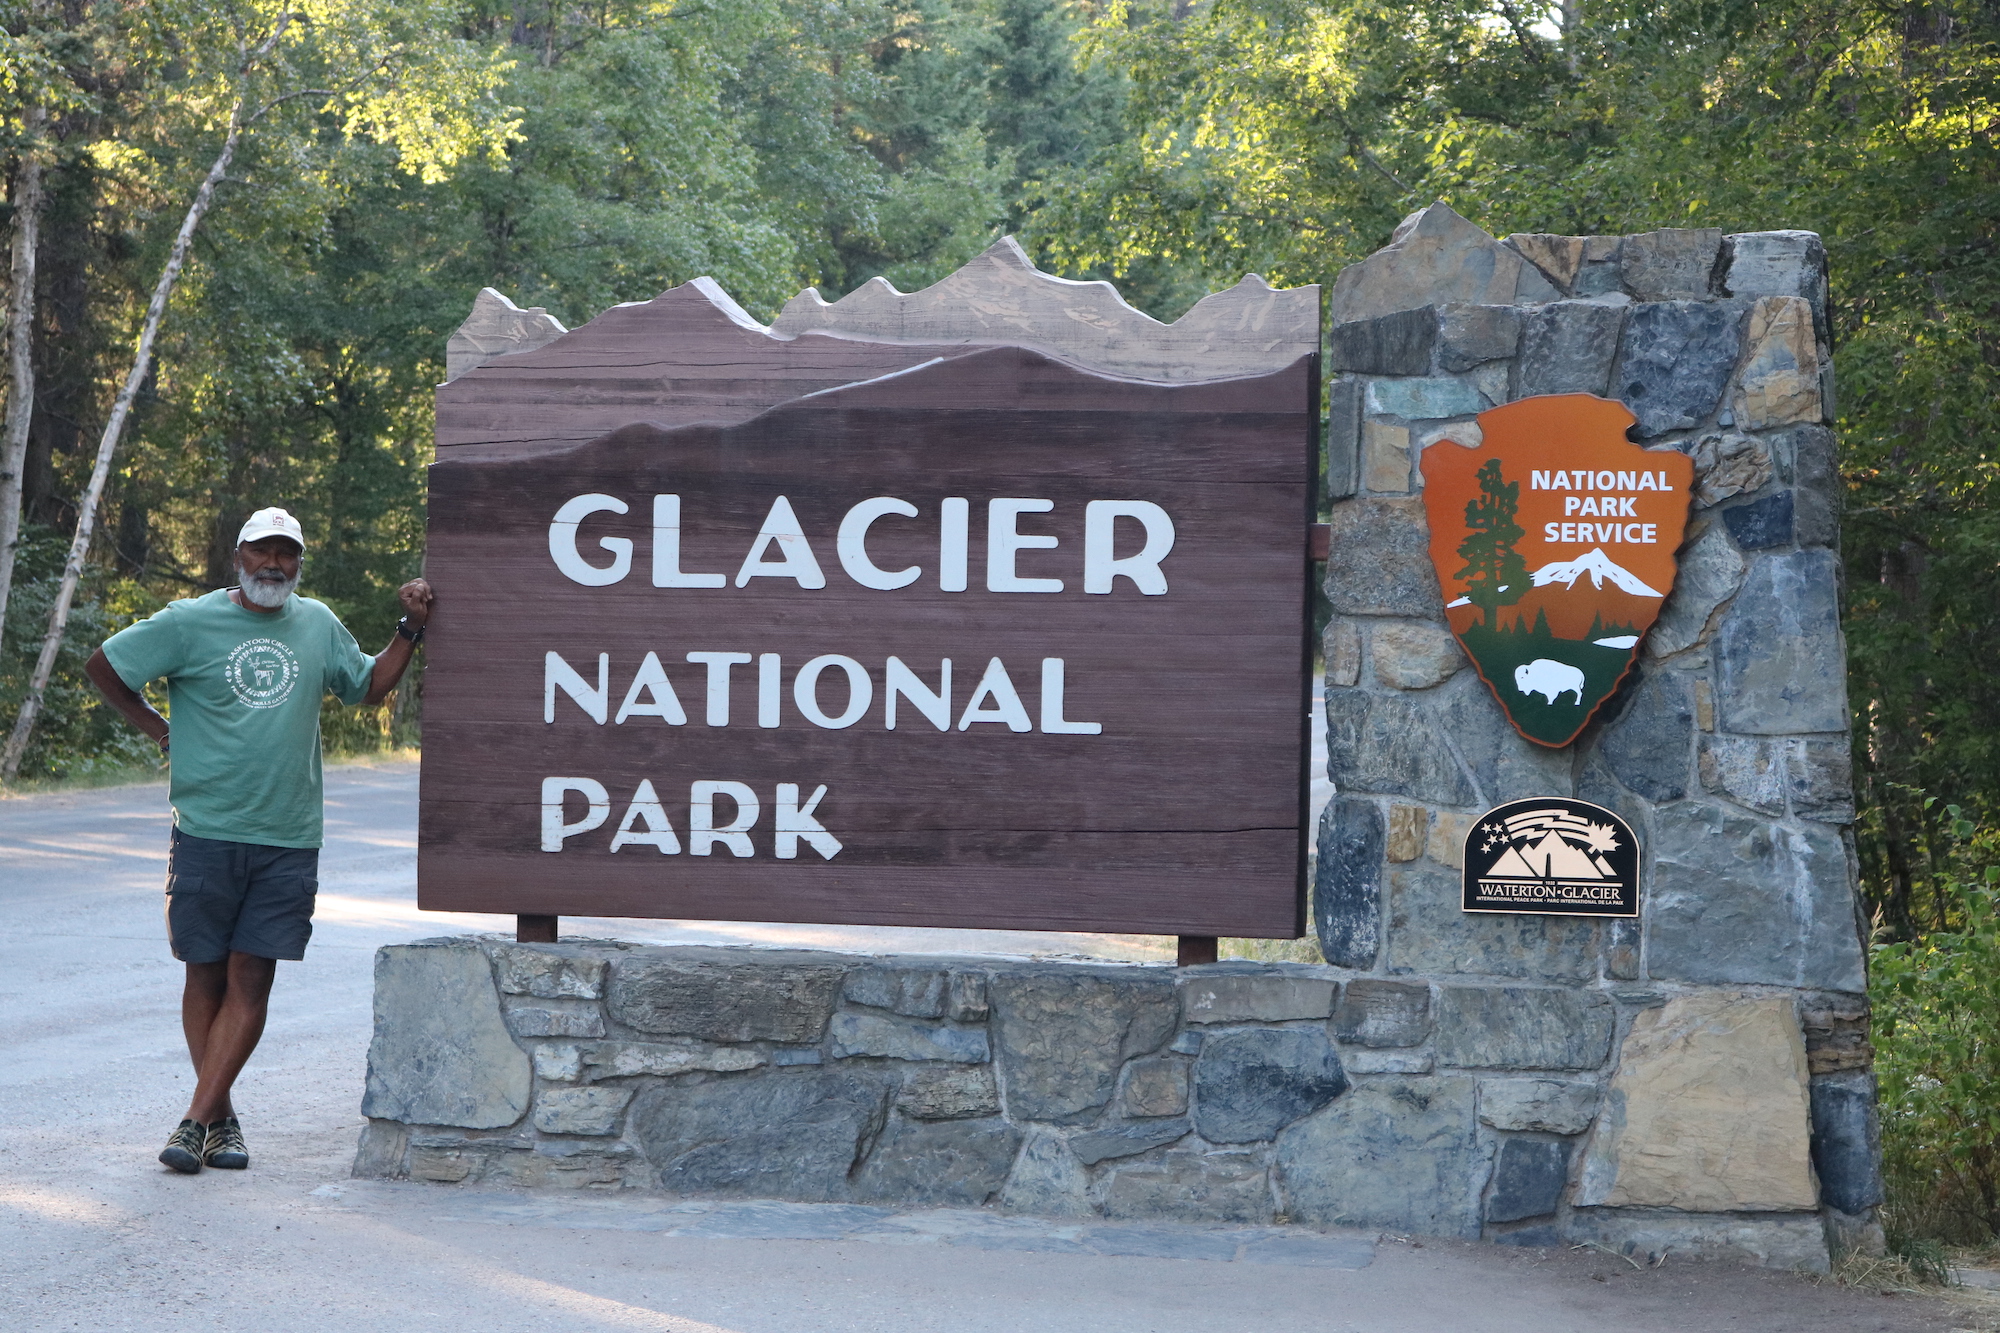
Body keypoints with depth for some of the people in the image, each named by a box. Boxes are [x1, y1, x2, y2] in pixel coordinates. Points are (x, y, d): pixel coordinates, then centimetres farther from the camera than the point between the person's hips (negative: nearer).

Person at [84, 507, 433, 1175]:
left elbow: (371, 685, 24)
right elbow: (103, 665, 6)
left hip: (287, 842, 2)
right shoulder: (191, 622, -1)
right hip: (206, 834, -2)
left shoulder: (318, 625, 11)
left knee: (251, 982, -4)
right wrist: (159, 728, 4)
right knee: (206, 976, 3)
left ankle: (196, 1120, -2)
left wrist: (411, 629, 12)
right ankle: (221, 1120, 14)